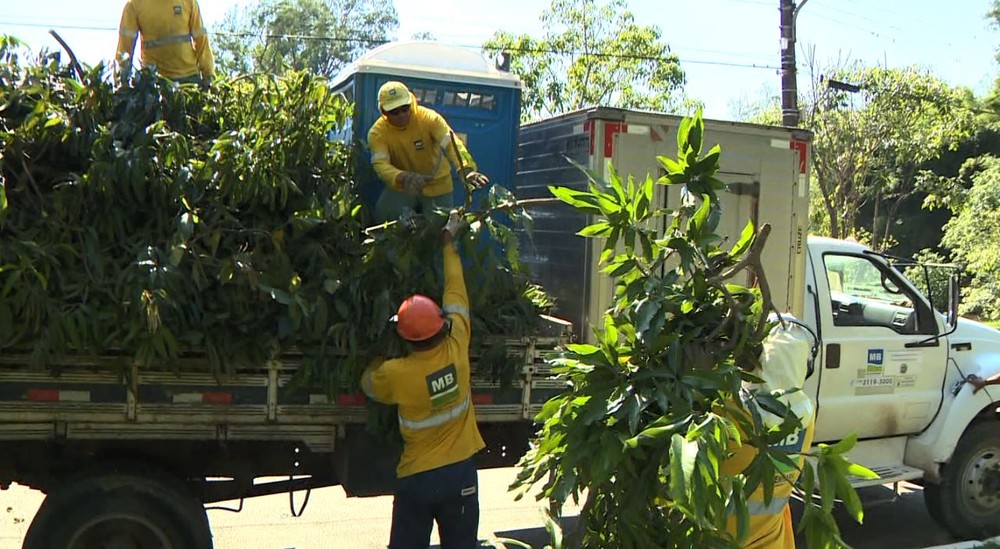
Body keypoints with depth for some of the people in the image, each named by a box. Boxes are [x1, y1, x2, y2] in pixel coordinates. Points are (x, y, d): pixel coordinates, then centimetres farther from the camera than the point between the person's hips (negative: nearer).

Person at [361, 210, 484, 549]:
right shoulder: (457, 348, -12)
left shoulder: (396, 373, -18)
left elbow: (369, 382, 8)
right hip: (461, 471, 2)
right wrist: (448, 242, 15)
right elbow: (455, 291, 2)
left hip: (416, 477, -2)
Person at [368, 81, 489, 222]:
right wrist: (404, 178, -52)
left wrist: (467, 170, -55)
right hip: (402, 187, 0)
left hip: (436, 186, 0)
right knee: (383, 214, -24)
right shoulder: (377, 132, -17)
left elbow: (451, 143, -35)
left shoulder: (429, 118, -21)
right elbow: (380, 164, -30)